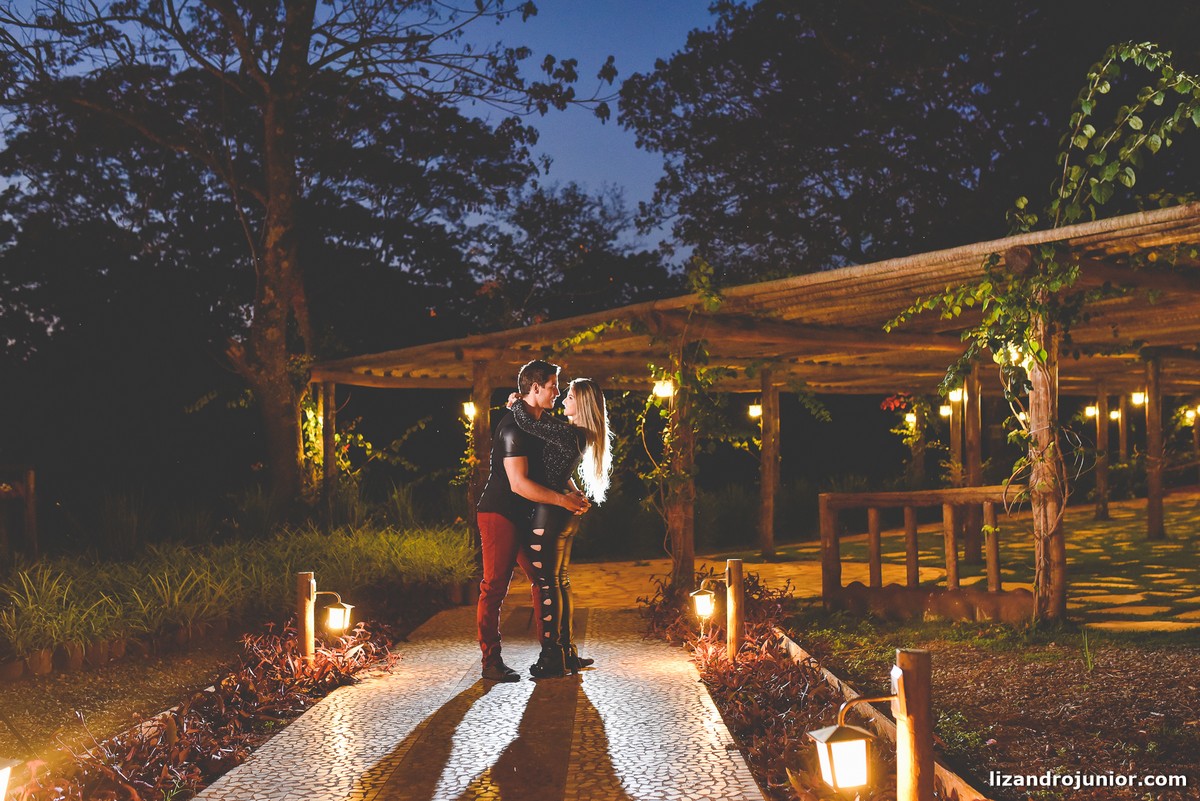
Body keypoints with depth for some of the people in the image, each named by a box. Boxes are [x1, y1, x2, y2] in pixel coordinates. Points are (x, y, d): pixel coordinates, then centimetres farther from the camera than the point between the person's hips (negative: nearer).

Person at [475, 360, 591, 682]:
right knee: (495, 587, -5)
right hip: (498, 514, -10)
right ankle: (491, 662, 0)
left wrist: (573, 494, 0)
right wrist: (562, 500, -23)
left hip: (522, 516, 10)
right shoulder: (514, 427, -19)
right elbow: (519, 483, -26)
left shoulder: (539, 424, 12)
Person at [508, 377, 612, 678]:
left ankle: (552, 657, 0)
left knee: (547, 582, -4)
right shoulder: (581, 435, 10)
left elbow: (528, 423, -20)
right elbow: (545, 423, 29)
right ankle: (567, 653, 20)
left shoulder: (568, 433, -18)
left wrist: (516, 403, -1)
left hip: (550, 512, -10)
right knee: (560, 581, 14)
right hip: (566, 513, 10)